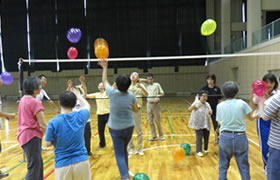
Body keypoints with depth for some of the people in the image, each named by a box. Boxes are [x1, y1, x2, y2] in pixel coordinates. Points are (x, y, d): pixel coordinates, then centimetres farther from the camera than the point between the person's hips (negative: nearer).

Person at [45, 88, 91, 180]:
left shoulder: (53, 122, -12)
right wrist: (78, 95, 32)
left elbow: (47, 144, -5)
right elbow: (87, 106, 16)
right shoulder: (80, 116, -6)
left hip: (63, 164, -2)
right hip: (82, 161, 2)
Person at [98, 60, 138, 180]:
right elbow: (136, 110, 6)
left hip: (115, 128, -3)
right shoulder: (131, 96, -8)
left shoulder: (112, 93, -13)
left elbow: (104, 81, 5)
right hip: (129, 127, 3)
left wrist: (105, 67, 16)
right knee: (124, 149, 25)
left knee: (119, 154, 2)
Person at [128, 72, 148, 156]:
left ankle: (139, 149, 14)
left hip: (137, 110, -2)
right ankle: (131, 148, 23)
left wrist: (141, 87, -34)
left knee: (139, 131, 2)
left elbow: (146, 94, -16)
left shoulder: (140, 86, 1)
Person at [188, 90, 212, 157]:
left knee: (206, 137, 10)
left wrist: (210, 112, -14)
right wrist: (194, 106, -48)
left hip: (206, 124, 6)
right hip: (198, 124, -5)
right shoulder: (196, 103, -13)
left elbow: (210, 113, 11)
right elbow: (189, 109, -27)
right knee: (199, 137, -11)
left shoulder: (207, 104, 5)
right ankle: (199, 151, -2)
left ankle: (206, 149, 32)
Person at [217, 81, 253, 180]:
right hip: (240, 137, 0)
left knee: (223, 166, 15)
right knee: (244, 166, 13)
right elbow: (251, 117, 4)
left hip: (225, 137, 1)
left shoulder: (220, 106, -4)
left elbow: (220, 122, -1)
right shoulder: (242, 103, -6)